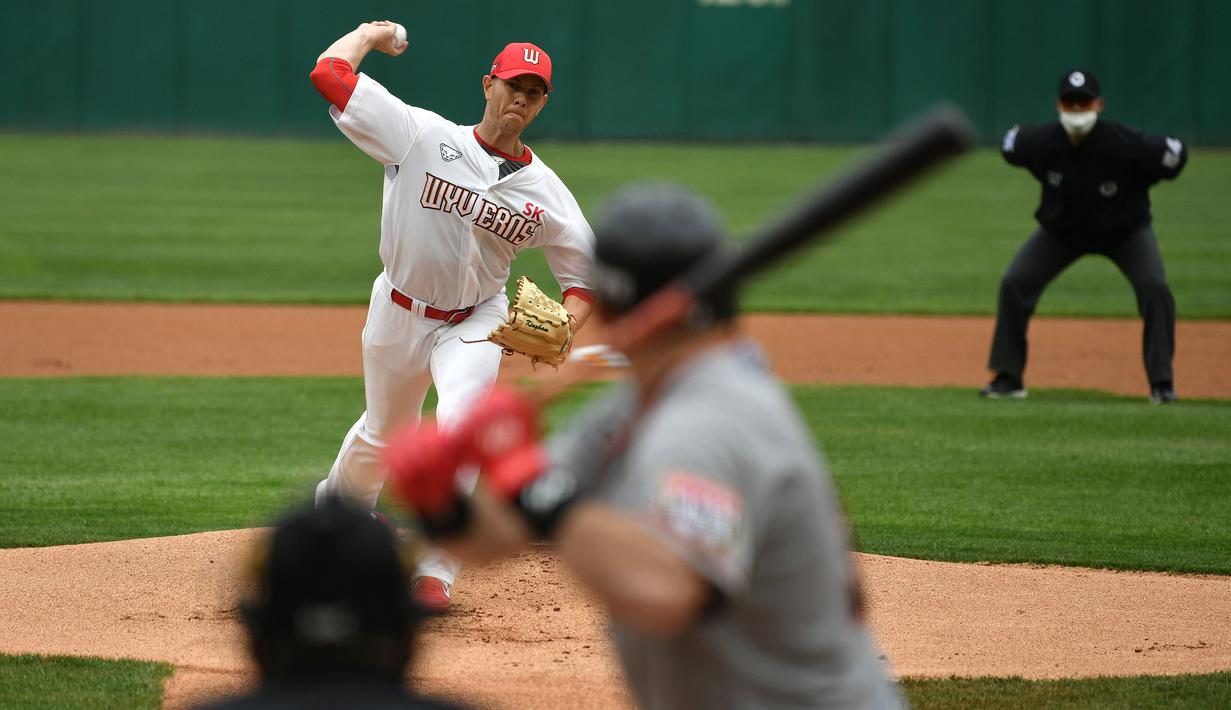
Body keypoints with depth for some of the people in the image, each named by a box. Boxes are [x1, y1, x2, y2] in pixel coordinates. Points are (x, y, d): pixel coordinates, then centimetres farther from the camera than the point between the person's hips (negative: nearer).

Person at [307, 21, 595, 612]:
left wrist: (564, 330, -20)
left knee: (460, 420, -26)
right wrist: (370, 34, -1)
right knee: (383, 435, 16)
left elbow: (585, 274, 0)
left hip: (474, 322, 0)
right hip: (398, 312, 0)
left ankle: (435, 575, -22)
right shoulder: (424, 137, -13)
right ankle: (340, 498, 53)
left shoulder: (545, 192, -7)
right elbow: (329, 74, -18)